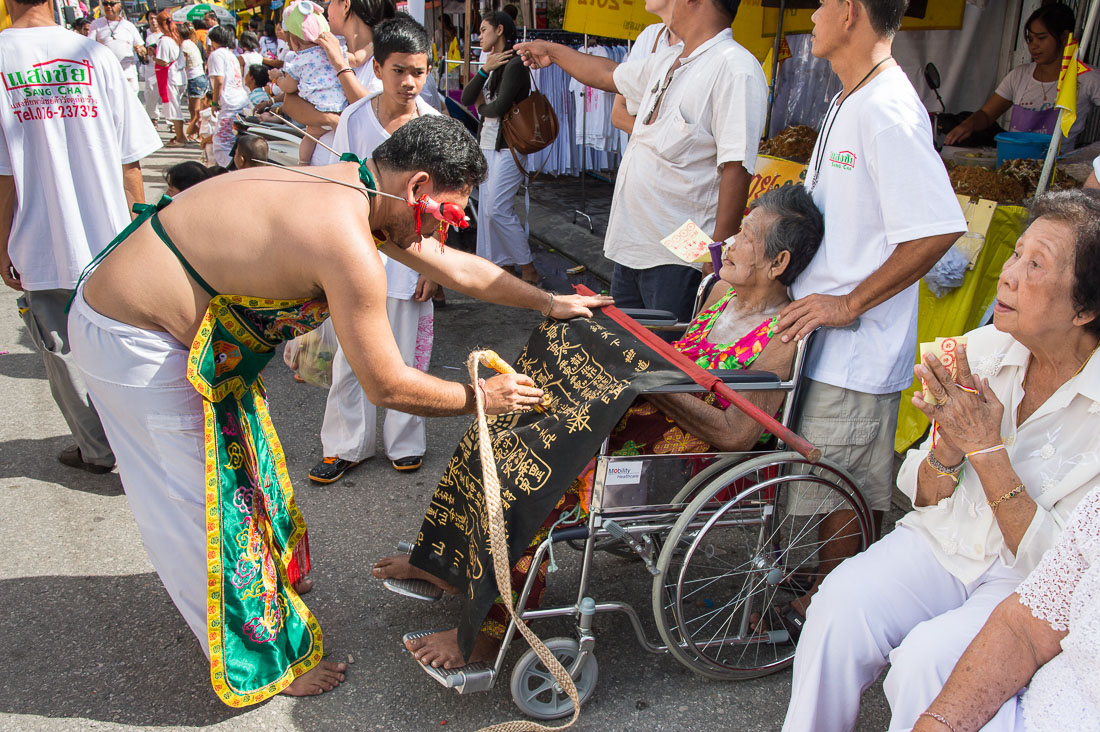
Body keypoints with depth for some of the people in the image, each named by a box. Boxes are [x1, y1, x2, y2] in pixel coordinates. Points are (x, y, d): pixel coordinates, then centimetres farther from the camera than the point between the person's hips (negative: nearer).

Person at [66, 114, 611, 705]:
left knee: (239, 467, 22)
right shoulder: (347, 242, -30)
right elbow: (387, 387, -22)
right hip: (134, 345, -9)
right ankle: (262, 664, 22)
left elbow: (458, 267, 11)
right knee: (202, 505, 4)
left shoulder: (353, 190, 0)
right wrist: (482, 397, -9)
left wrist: (550, 302, 16)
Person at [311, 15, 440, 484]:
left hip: (410, 260, -1)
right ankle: (346, 446, 20)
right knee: (350, 356, 5)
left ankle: (405, 443, 27)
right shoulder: (354, 120, -2)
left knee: (408, 358, 9)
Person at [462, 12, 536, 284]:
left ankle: (528, 268, -3)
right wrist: (484, 70, -6)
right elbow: (466, 99, 6)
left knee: (497, 209, -13)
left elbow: (501, 107, -19)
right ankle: (499, 262, 16)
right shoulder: (493, 66, 16)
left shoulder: (515, 64, -11)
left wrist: (482, 108, 2)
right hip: (488, 145, 9)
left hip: (508, 148, -9)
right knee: (487, 208, 8)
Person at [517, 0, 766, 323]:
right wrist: (553, 51, 42)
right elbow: (608, 75, 31)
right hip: (629, 246, 9)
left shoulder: (735, 68, -17)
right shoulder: (667, 61, 12)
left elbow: (737, 168, -23)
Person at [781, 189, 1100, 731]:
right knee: (840, 605, -23)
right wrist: (948, 444, -19)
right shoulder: (982, 349, -4)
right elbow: (925, 499, 3)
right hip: (948, 543, 4)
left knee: (926, 659, -29)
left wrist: (985, 447, -24)